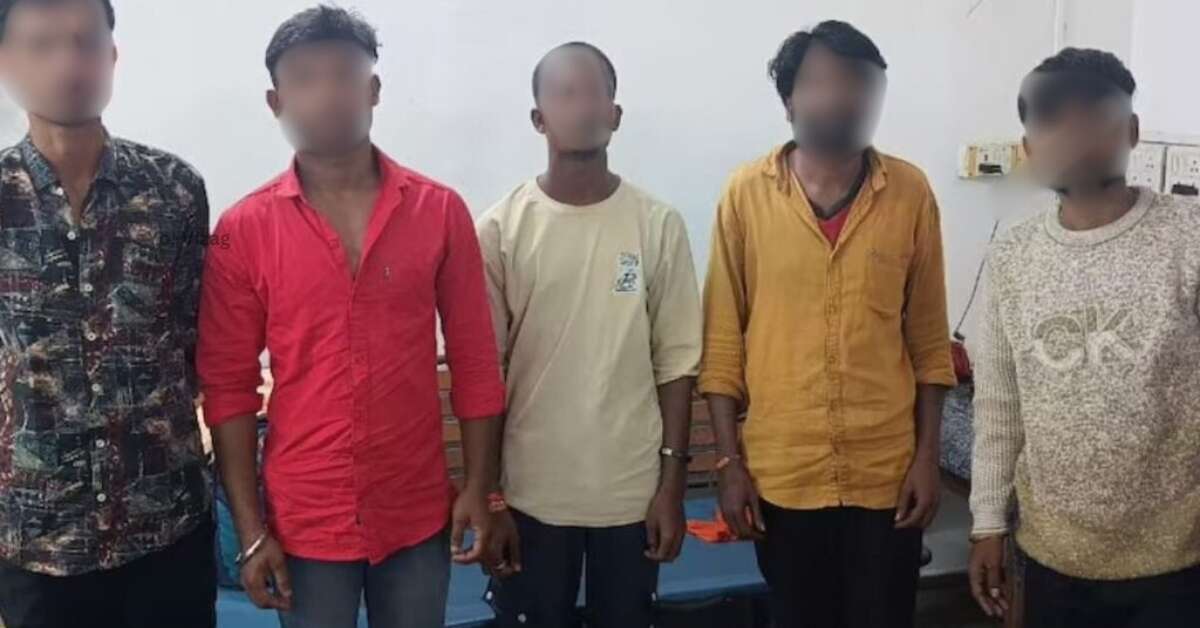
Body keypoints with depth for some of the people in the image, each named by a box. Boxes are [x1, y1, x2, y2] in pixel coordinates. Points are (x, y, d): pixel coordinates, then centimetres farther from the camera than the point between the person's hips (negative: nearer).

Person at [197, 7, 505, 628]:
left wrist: (479, 488, -1)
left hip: (419, 516, 1)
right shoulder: (242, 231, -5)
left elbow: (474, 361, 0)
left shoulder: (441, 211, -3)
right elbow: (228, 388, -3)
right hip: (304, 522, -1)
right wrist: (250, 530, -4)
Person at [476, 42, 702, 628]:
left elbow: (676, 364, 0)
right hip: (532, 492, -1)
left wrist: (672, 483, -1)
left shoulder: (658, 224, -3)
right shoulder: (501, 229, -5)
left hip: (632, 490, 1)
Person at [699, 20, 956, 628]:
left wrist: (927, 455, 0)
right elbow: (723, 338, -2)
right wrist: (729, 461, -4)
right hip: (781, 471, 0)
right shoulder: (747, 192, -5)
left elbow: (929, 340, 3)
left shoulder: (910, 192, -2)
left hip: (886, 469, 1)